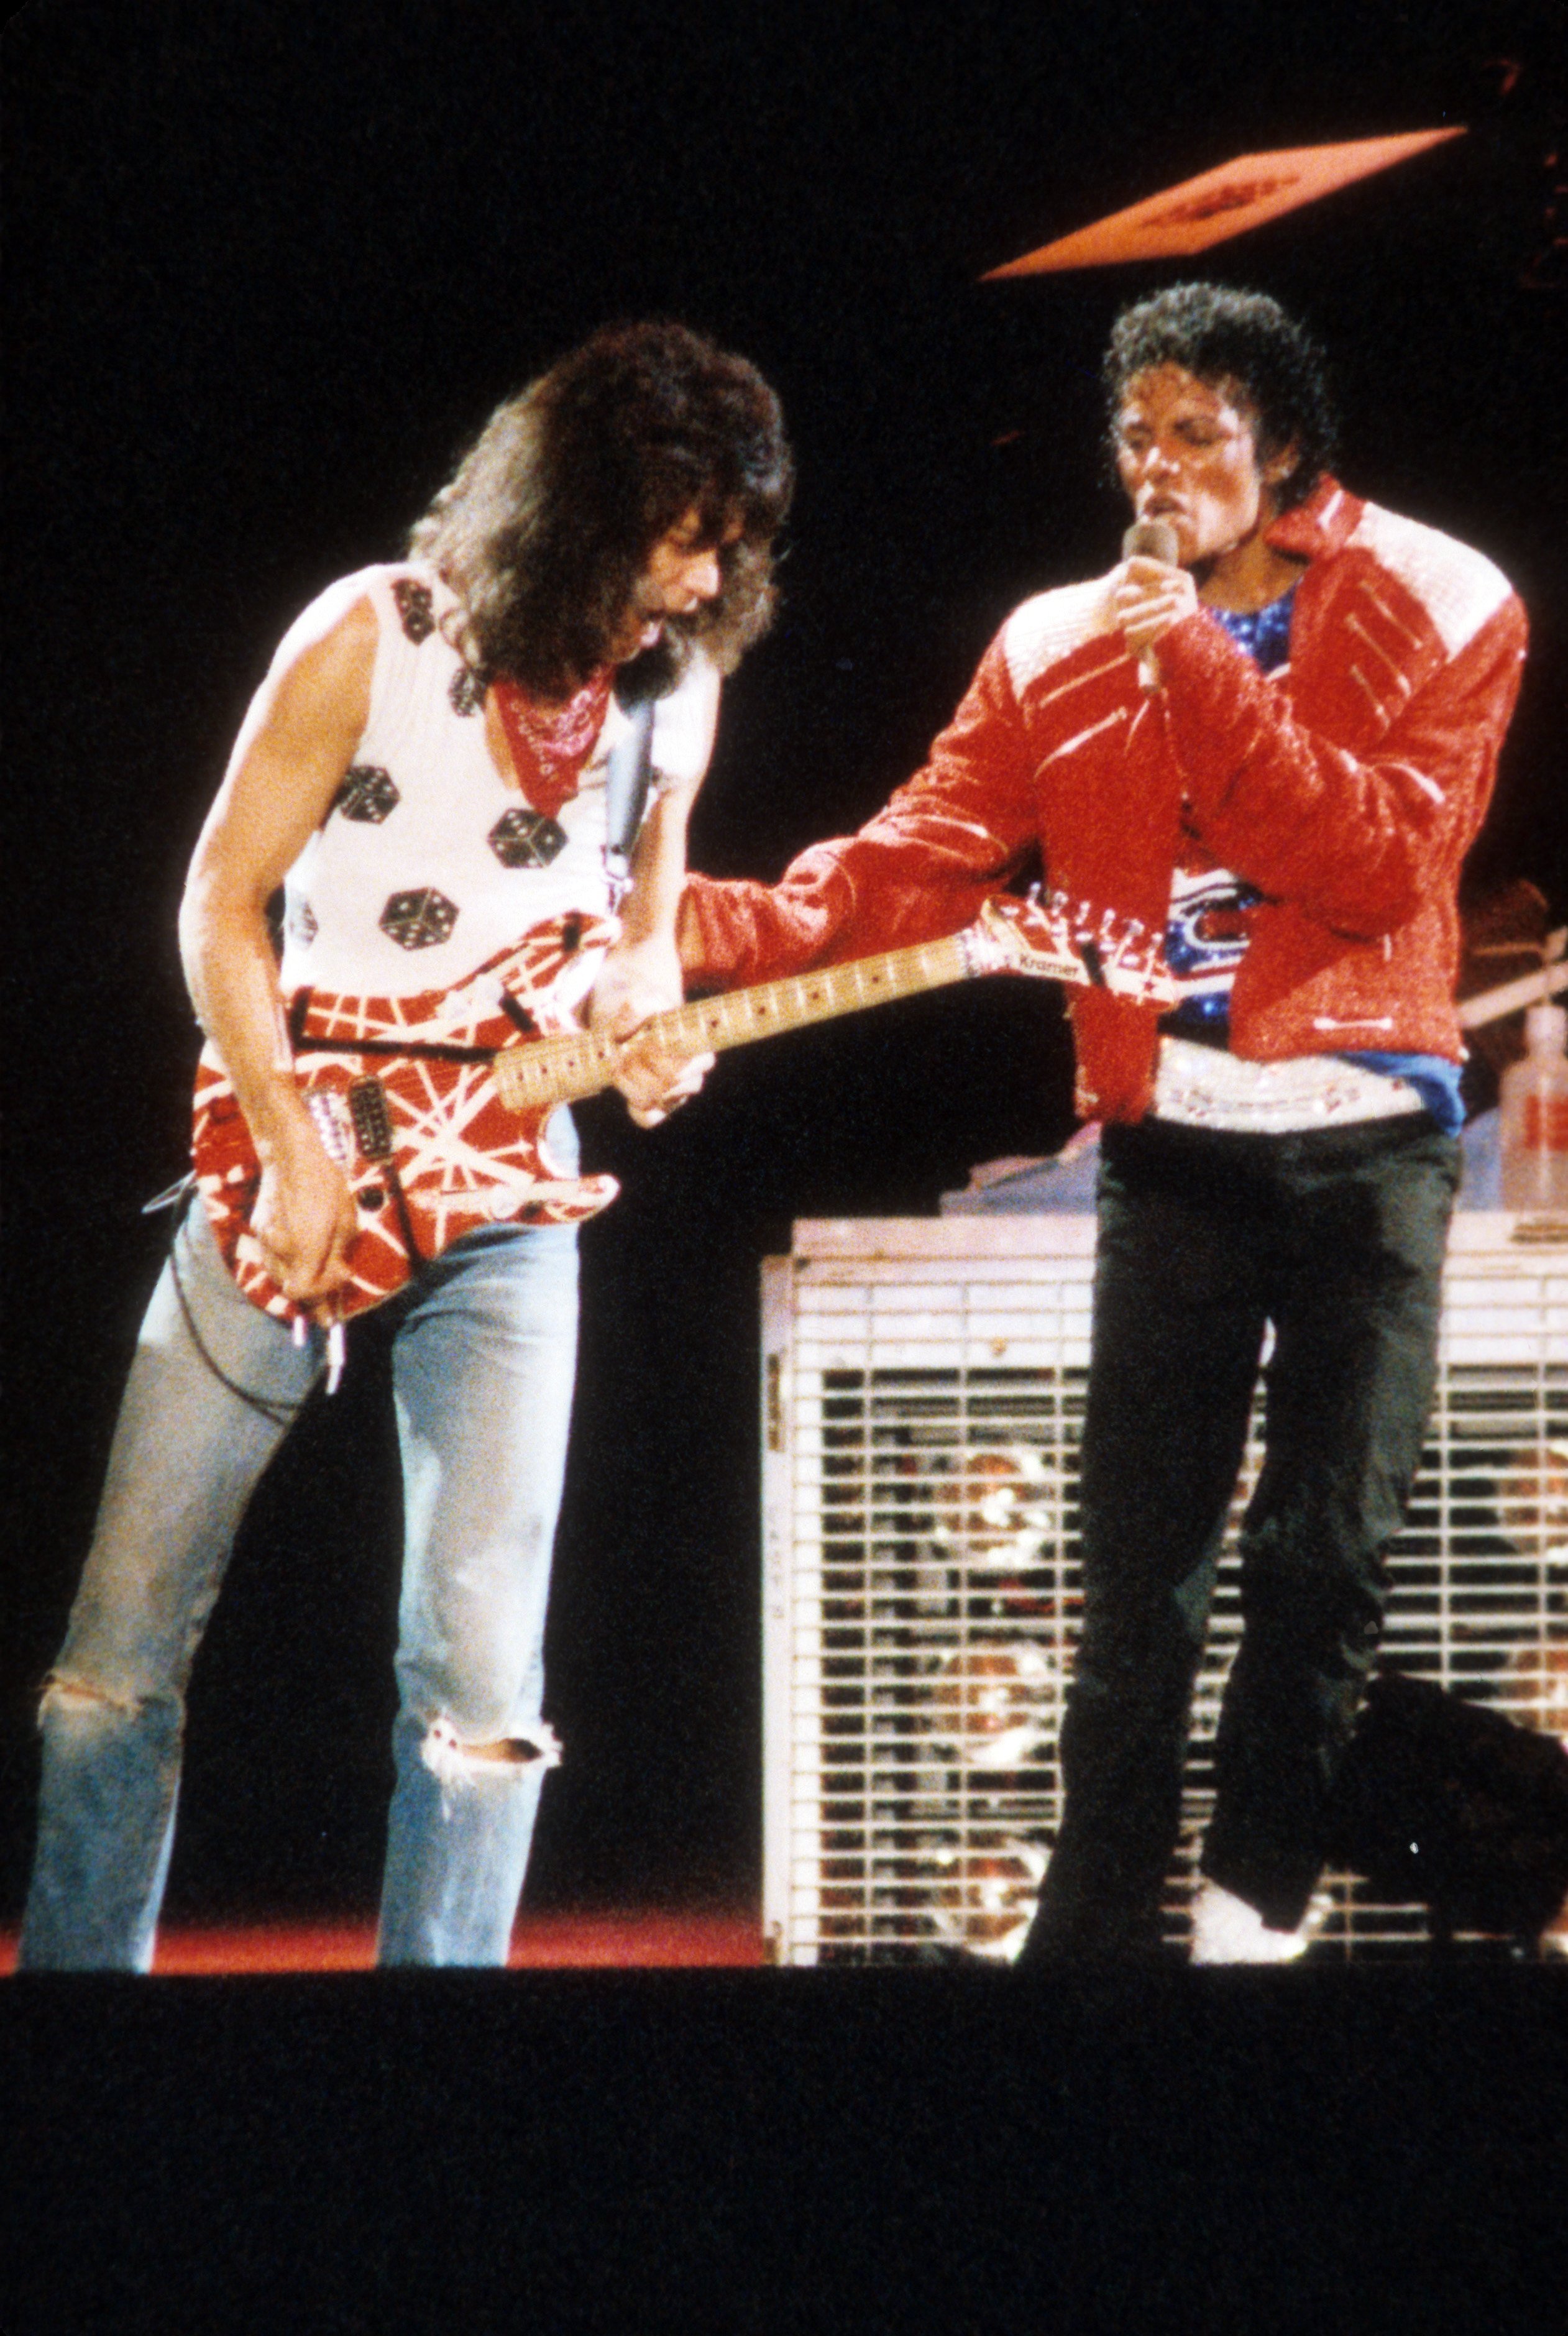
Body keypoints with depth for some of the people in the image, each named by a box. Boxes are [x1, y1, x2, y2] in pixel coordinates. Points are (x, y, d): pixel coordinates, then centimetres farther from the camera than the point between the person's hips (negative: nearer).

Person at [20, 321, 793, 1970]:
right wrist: (293, 1156, -15)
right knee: (130, 1630, 1)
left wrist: (643, 1034, -8)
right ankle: (79, 1960, 13)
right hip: (293, 1162, -3)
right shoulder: (373, 638, -12)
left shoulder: (678, 688, 2)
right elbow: (221, 901, -8)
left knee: (482, 1674, -5)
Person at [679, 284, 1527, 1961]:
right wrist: (713, 929, -16)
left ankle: (1251, 1916, 13)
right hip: (1174, 1145, 2)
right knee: (1138, 1575, -1)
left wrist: (1196, 663, -21)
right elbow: (915, 864, 1)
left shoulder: (1434, 611, -3)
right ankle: (1095, 1926, 4)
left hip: (1365, 1140, -2)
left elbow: (1388, 861, -16)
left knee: (1324, 1561, -1)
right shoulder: (1066, 647, 7)